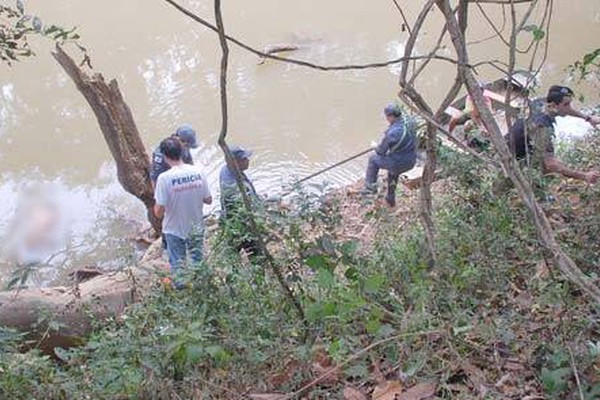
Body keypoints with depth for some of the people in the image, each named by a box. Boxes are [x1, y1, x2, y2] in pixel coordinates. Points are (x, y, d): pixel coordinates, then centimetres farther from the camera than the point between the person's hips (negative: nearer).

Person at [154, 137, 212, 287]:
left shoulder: (164, 178, -24)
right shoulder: (197, 172, -13)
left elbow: (159, 211, -22)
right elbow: (208, 200, -4)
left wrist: (157, 210, 1)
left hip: (174, 230, -3)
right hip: (196, 228, 4)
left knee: (177, 265, 17)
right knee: (198, 262, 24)